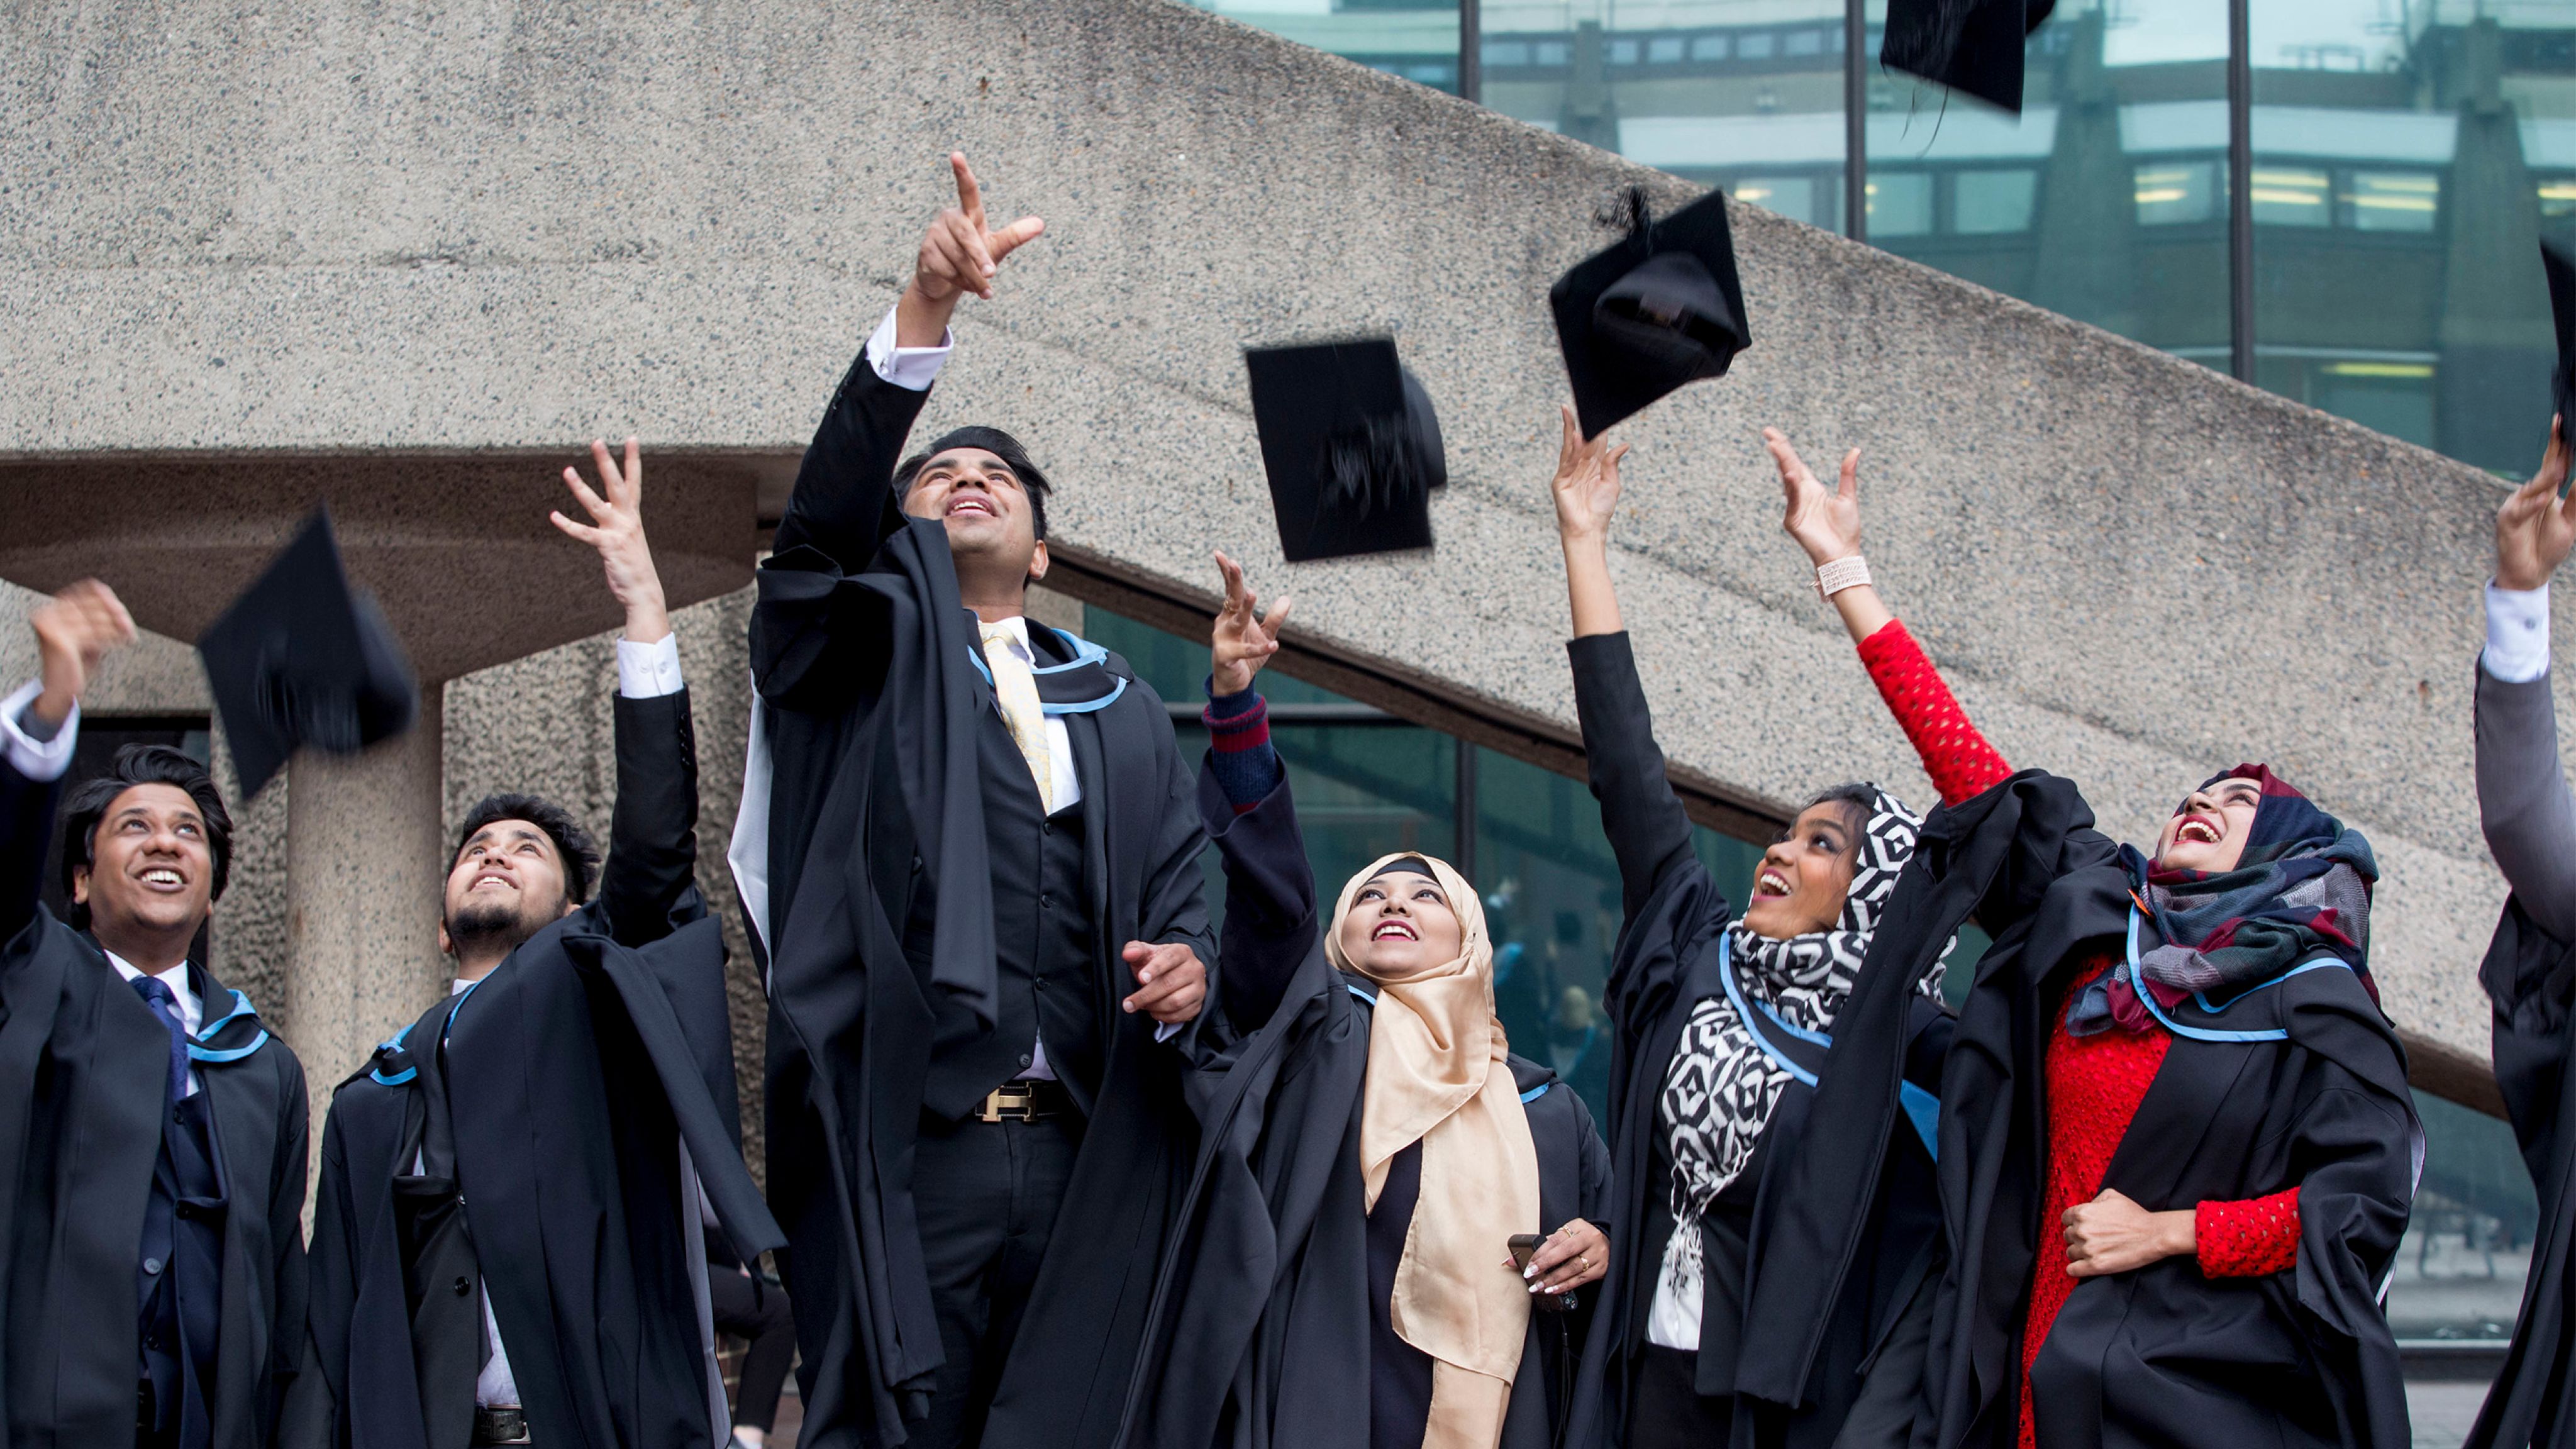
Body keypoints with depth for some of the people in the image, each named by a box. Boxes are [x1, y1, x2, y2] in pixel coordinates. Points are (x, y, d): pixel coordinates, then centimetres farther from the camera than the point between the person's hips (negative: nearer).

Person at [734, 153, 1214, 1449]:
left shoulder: (1124, 717, 24)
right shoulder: (862, 651, 14)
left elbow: (1175, 898, 18)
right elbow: (825, 515, -6)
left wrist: (1186, 970, -8)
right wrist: (924, 310, -20)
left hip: (1077, 1160, 3)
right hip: (903, 1143, -3)